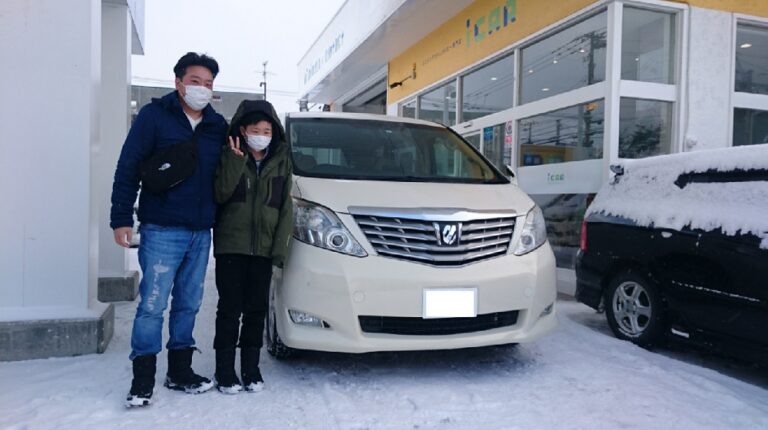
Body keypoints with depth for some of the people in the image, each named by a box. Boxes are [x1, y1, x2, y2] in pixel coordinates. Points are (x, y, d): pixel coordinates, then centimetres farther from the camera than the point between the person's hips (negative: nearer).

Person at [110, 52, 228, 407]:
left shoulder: (218, 126, 11)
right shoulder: (154, 115, -2)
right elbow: (128, 168, -5)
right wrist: (121, 218, -10)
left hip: (201, 232, 5)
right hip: (162, 230, -5)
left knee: (188, 304, 11)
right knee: (153, 305, -3)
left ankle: (180, 371, 24)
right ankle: (142, 379, 8)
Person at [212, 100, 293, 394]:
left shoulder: (281, 161, 7)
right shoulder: (230, 156, 3)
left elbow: (286, 207, 5)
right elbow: (220, 194, -8)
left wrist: (280, 246, -3)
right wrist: (236, 160, -16)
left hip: (263, 248, 2)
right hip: (231, 245, -2)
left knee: (257, 309, 7)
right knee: (230, 309, 2)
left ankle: (251, 369, 19)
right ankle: (225, 371, 12)